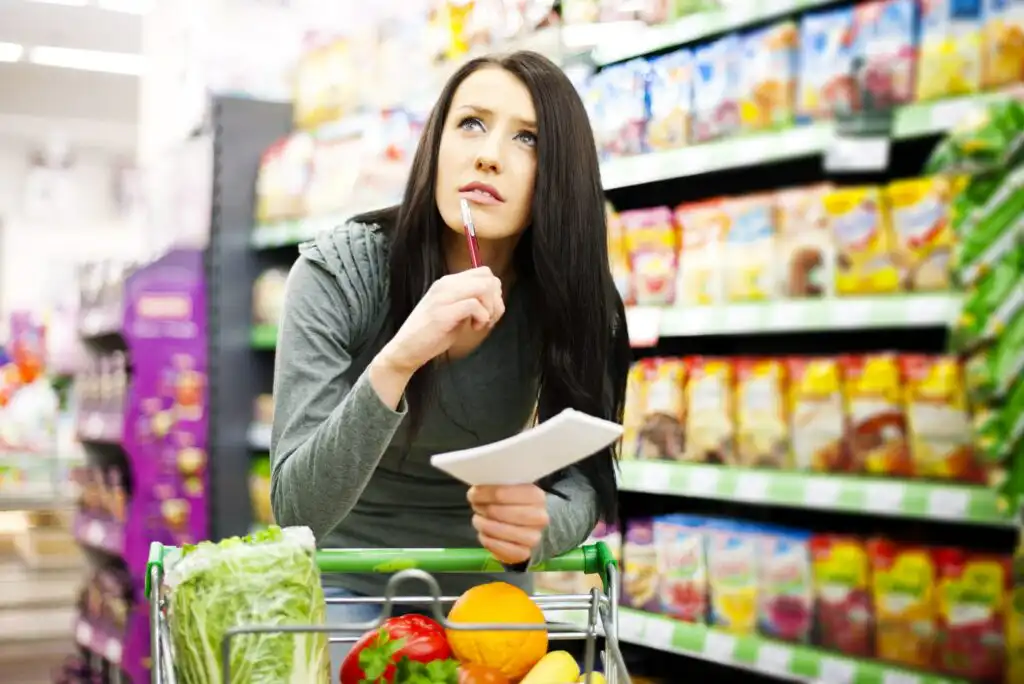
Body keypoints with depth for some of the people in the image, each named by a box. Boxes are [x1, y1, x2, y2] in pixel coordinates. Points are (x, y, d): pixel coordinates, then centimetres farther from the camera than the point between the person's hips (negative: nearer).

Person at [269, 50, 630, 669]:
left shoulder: (573, 300, -17)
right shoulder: (337, 272, -24)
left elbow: (582, 477, -11)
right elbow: (297, 511, -29)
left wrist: (540, 524, -35)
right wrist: (394, 363, -45)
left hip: (483, 582, 3)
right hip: (350, 582, -2)